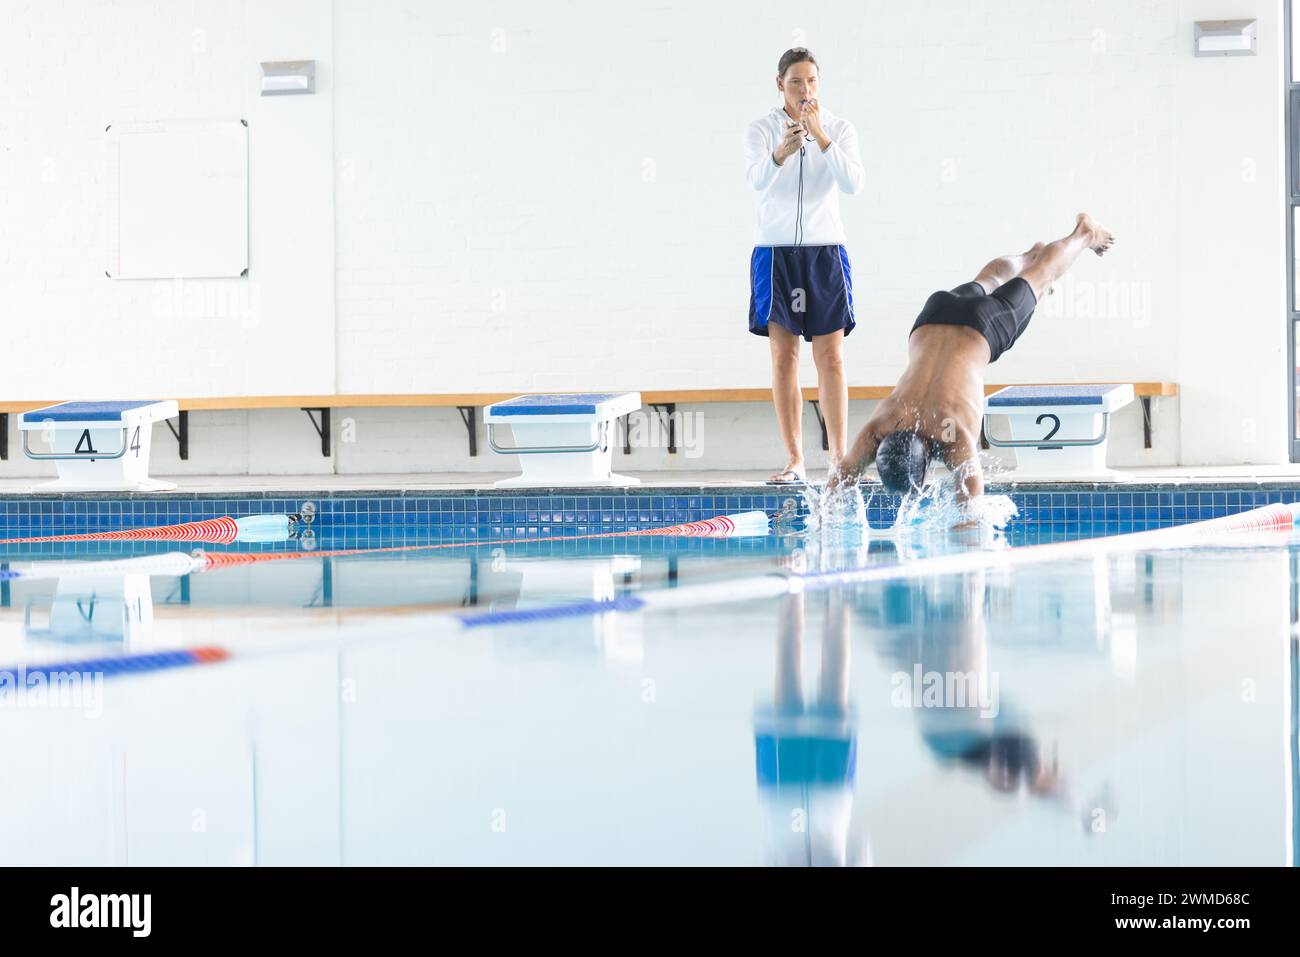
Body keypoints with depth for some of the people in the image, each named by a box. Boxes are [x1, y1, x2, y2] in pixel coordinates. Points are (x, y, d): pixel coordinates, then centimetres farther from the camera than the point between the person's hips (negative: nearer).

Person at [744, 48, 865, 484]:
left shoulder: (839, 128, 3)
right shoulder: (762, 128, 0)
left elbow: (853, 183, -12)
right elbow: (757, 177, -18)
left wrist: (820, 136, -22)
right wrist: (782, 151, -38)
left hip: (824, 251, 0)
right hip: (775, 250, 0)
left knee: (831, 357, -3)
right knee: (784, 357, -1)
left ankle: (839, 458, 0)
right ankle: (794, 460, 2)